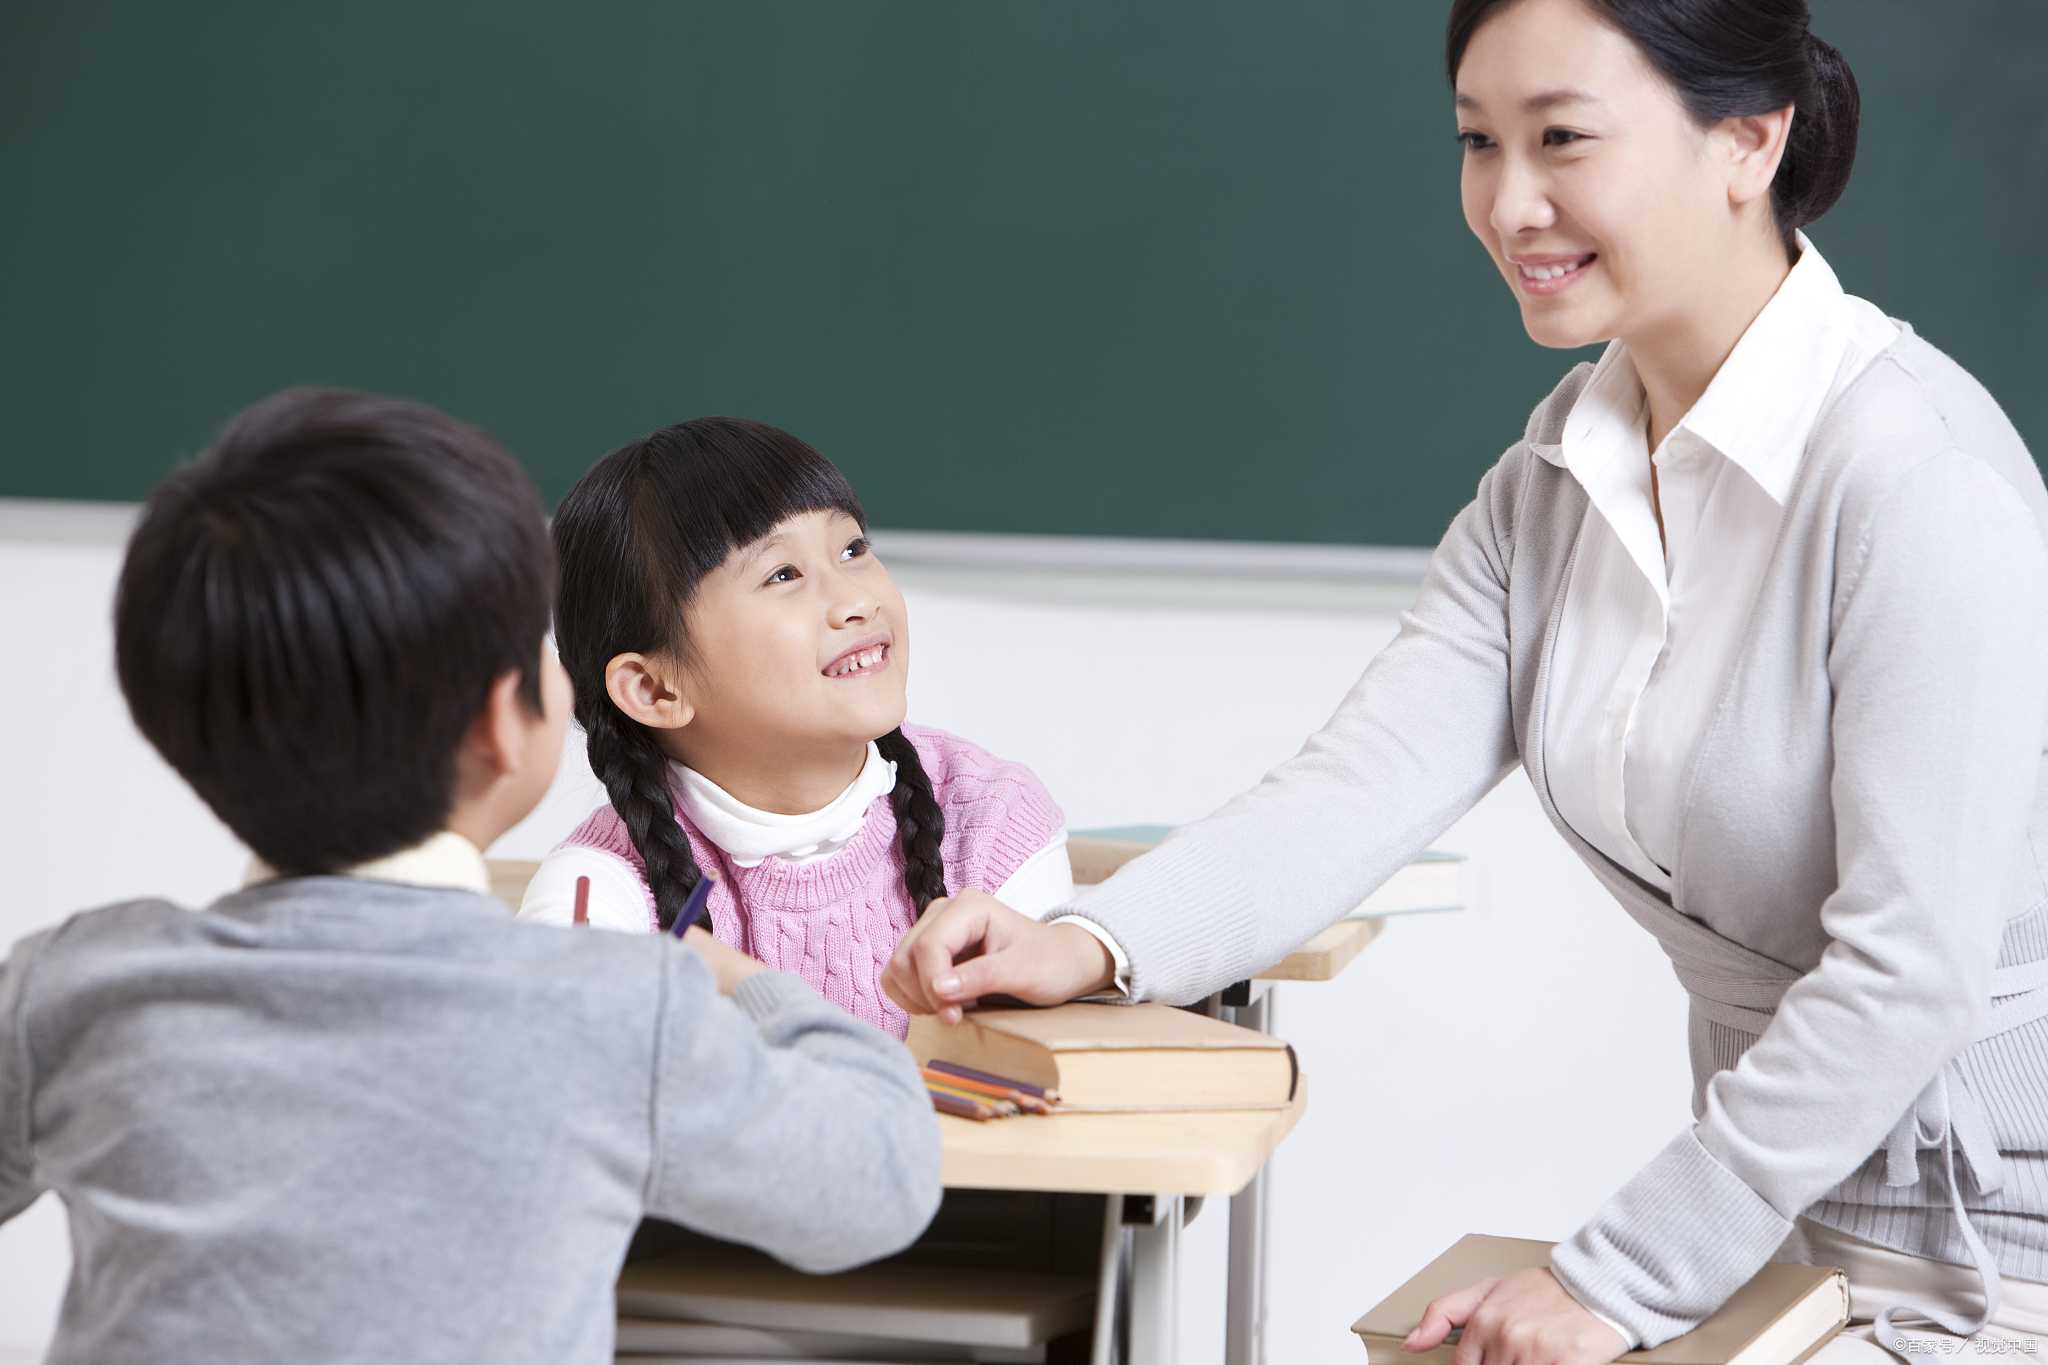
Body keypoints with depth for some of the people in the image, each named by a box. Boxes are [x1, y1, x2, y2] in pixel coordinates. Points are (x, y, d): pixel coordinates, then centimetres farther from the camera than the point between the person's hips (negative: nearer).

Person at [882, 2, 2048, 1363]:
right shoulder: (1552, 482, 5)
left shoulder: (1917, 471, -20)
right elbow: (1371, 779, -5)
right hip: (1771, 1192, 7)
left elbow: (1911, 964, -23)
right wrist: (1092, 942, -22)